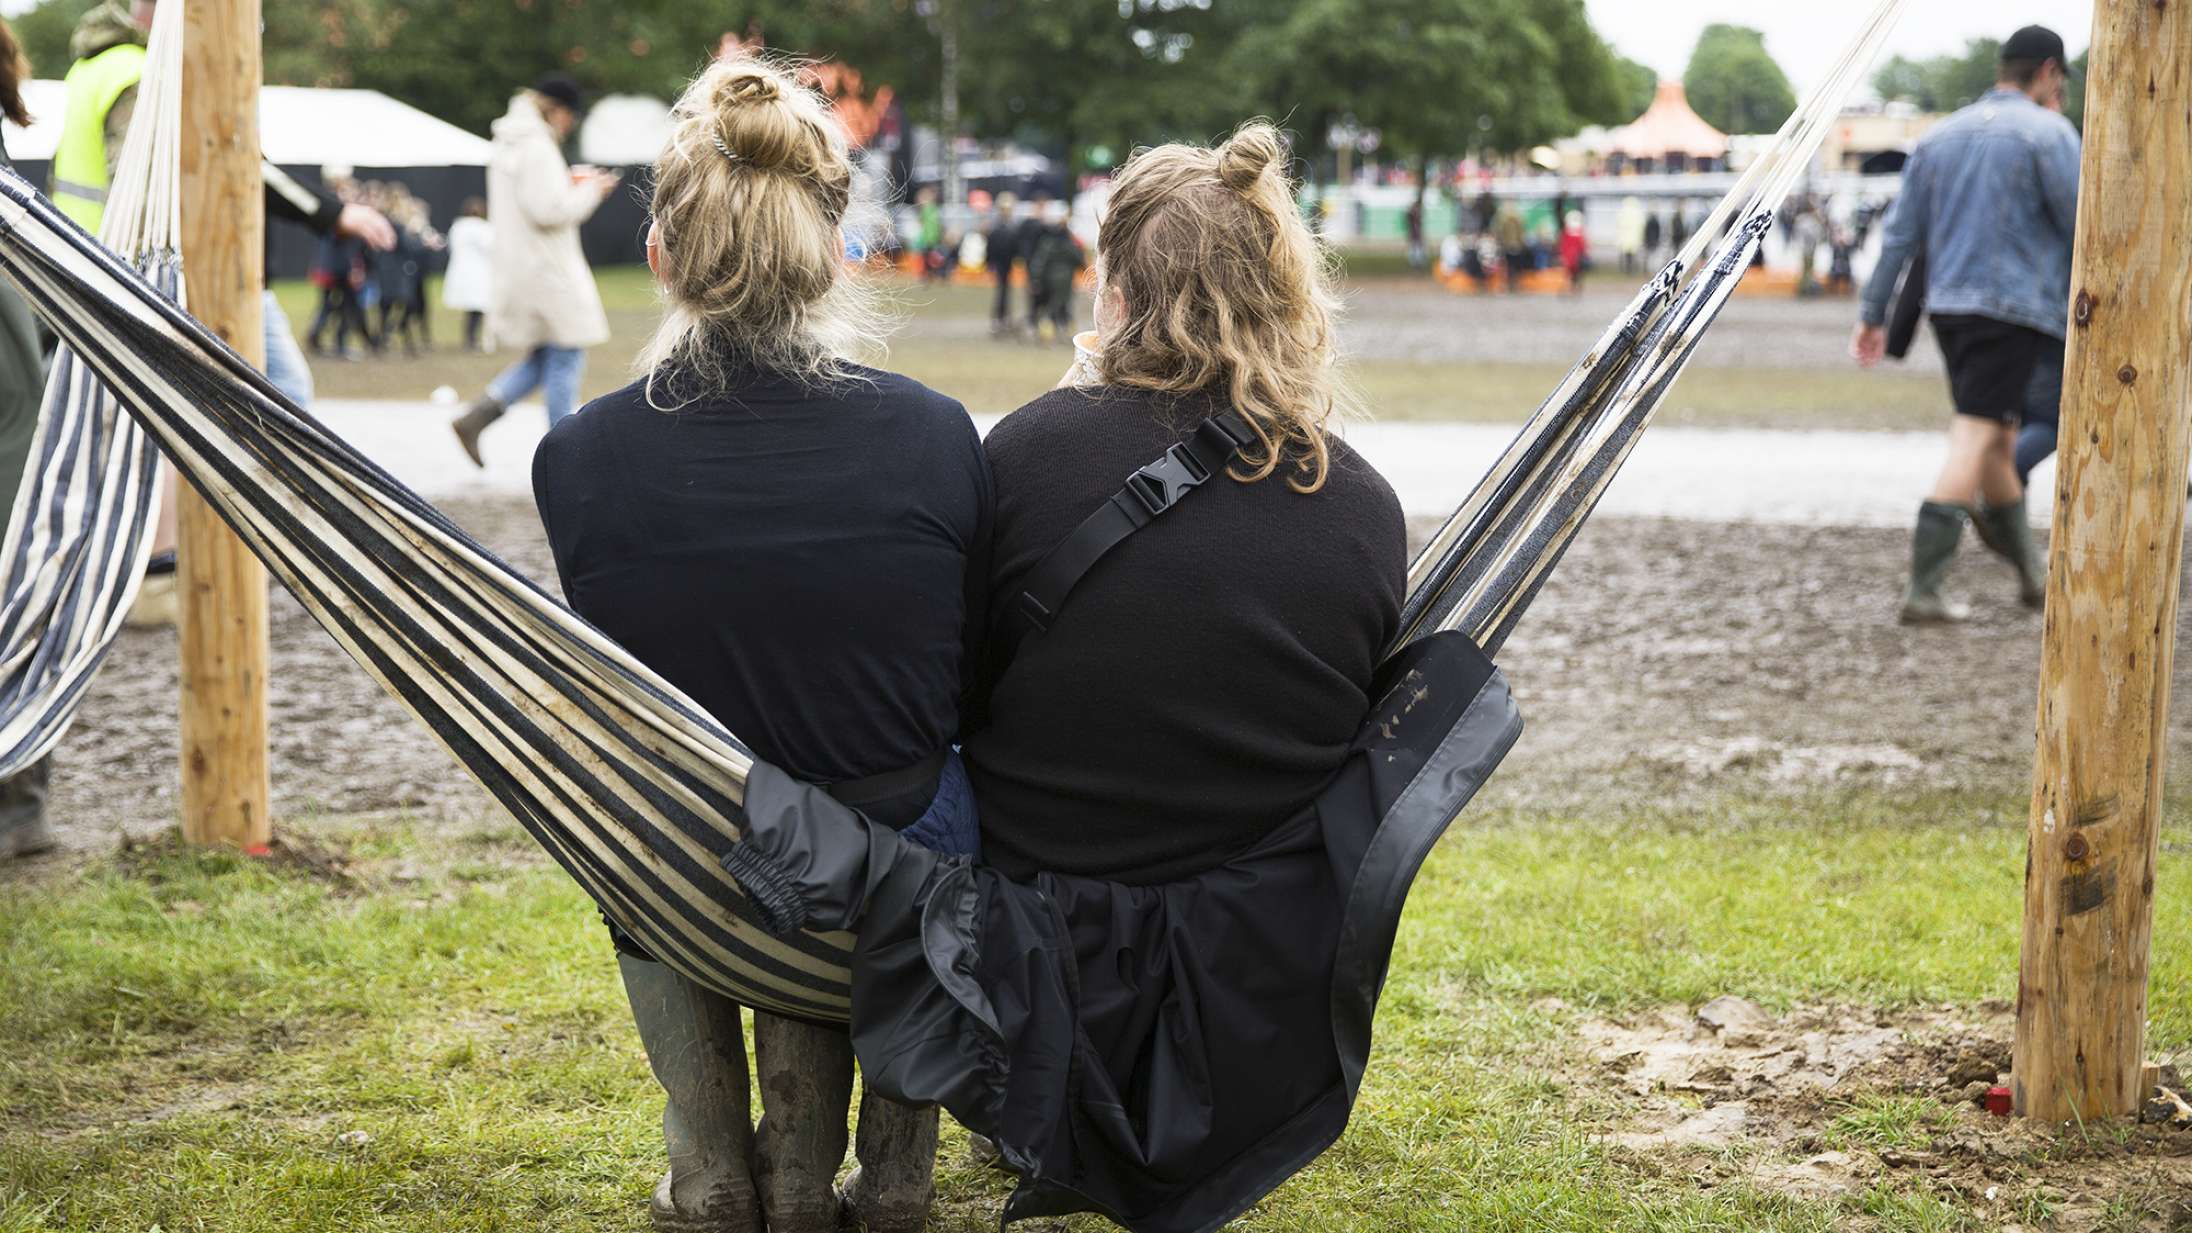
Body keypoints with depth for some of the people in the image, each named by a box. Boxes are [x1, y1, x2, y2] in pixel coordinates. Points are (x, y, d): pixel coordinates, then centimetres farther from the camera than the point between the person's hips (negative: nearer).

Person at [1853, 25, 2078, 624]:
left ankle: (2032, 574, 29)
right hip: (2015, 306, -7)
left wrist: (1873, 316, 14)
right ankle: (1922, 589, -15)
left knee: (2000, 442, 17)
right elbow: (2081, 226, -7)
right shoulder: (2047, 132, -6)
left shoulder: (1940, 136, 13)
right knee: (1974, 445, -9)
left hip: (1948, 305, 7)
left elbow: (1900, 233, 12)